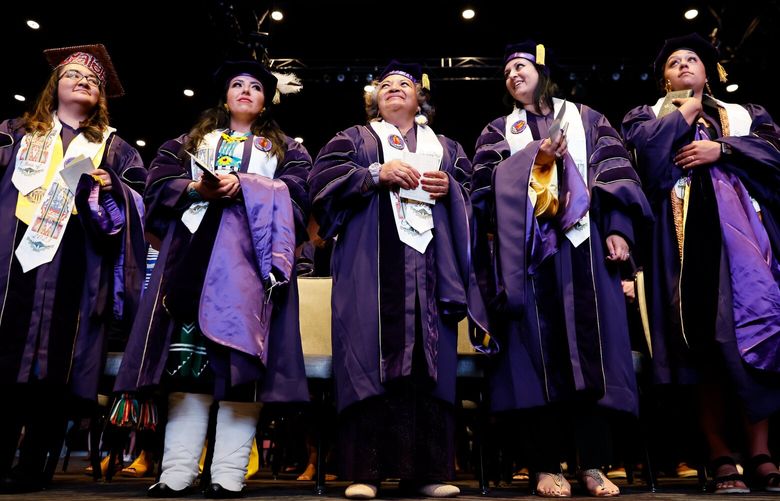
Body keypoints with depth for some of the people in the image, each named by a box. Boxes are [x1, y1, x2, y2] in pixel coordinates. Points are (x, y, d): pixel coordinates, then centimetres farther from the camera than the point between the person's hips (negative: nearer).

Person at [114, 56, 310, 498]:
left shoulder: (285, 148, 22)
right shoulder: (189, 142, 26)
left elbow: (297, 195, 3)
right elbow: (159, 188, 12)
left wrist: (243, 185, -10)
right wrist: (197, 188, -8)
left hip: (252, 254, -1)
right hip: (195, 250, 2)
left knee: (240, 355, -12)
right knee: (188, 353, -7)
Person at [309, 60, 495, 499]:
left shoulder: (446, 147, 26)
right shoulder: (355, 139, 19)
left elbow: (474, 194, 18)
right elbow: (323, 176, 3)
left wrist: (450, 188, -3)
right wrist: (376, 174, -9)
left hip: (430, 264, 3)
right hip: (371, 265, -2)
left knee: (430, 360, -4)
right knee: (370, 358, -11)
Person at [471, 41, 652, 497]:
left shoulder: (585, 118, 20)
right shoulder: (499, 130, 20)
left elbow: (615, 169, 7)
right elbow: (485, 184, 3)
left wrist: (617, 228, -7)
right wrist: (535, 157, -7)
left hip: (584, 241, 0)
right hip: (530, 248, 0)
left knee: (590, 345, -6)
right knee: (541, 350, -5)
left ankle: (594, 464, -2)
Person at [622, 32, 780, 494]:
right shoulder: (652, 115, 21)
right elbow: (645, 142, -3)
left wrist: (722, 149, -5)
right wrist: (686, 112, 9)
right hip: (689, 228, -2)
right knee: (707, 334, -10)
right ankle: (721, 457, -7)